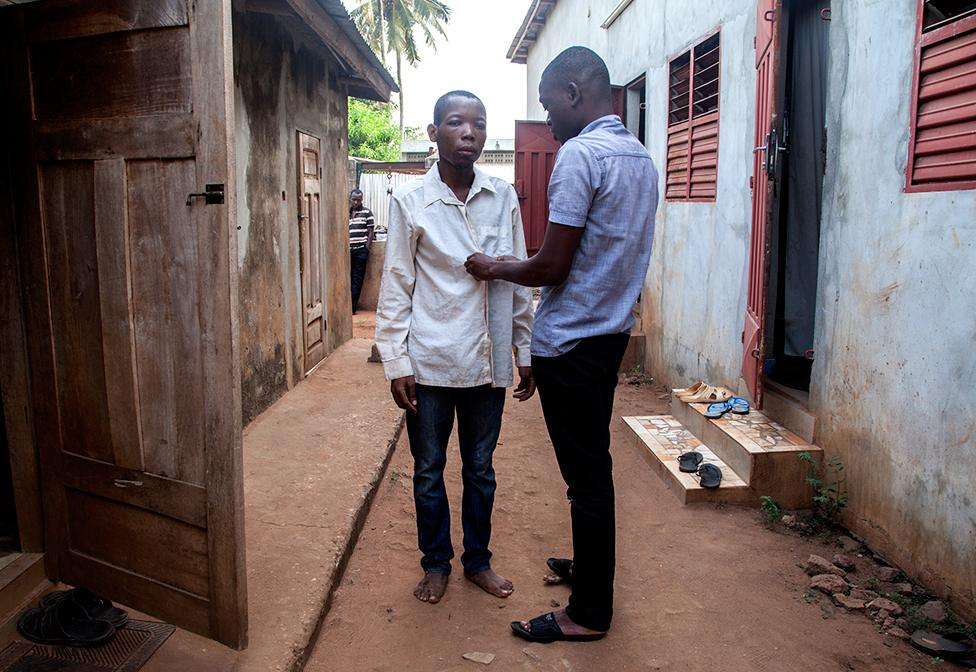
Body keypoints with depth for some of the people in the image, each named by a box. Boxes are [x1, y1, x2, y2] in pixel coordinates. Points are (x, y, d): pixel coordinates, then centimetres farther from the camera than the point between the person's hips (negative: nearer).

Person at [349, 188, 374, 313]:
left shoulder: (367, 212, 2)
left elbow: (370, 232, -1)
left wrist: (367, 249, -6)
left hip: (360, 250, -3)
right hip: (348, 250, 4)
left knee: (357, 279, -1)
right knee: (348, 278, 4)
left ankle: (352, 307, 1)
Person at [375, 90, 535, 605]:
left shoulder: (503, 197, 2)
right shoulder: (410, 201, -5)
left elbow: (520, 281, 6)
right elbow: (396, 287, -4)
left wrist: (526, 351, 6)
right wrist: (396, 361, -8)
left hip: (488, 361, 2)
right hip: (430, 362, -2)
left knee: (480, 468, 16)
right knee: (429, 470, 12)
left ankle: (477, 559, 35)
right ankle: (436, 563, 33)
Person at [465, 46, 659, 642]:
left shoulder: (580, 154, -17)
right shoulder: (641, 156, 11)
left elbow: (552, 267, -20)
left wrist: (494, 270, -2)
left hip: (572, 341, -9)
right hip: (611, 331, 9)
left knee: (586, 474, 1)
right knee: (593, 464, 21)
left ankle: (590, 612, 16)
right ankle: (593, 567, 38)